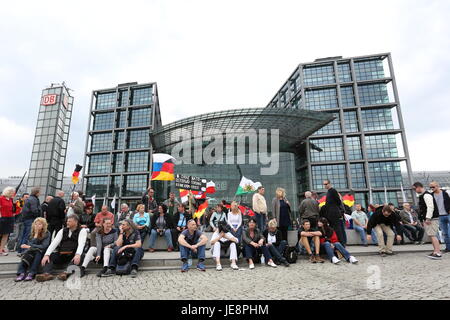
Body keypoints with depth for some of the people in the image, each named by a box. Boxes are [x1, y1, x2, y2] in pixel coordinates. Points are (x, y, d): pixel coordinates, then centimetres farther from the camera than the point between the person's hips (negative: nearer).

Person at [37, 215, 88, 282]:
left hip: (73, 256, -5)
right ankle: (47, 274, -37)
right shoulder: (62, 231, 12)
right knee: (49, 256, -16)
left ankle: (66, 273, -52)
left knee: (80, 256, -35)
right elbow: (54, 243, 0)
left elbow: (81, 244, -18)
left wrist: (78, 254, -37)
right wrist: (46, 255, -17)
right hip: (61, 255, 5)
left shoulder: (82, 231, -1)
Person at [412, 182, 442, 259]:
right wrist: (424, 219, 22)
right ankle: (435, 252, 17)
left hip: (431, 218, -10)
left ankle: (438, 253, -11)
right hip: (427, 219, 10)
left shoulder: (426, 195, -14)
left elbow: (430, 207, -22)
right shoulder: (422, 196, 17)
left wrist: (428, 218, -24)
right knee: (431, 235, 12)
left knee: (432, 235, -11)